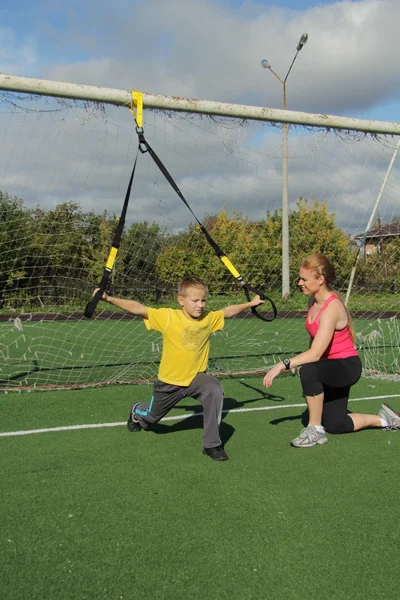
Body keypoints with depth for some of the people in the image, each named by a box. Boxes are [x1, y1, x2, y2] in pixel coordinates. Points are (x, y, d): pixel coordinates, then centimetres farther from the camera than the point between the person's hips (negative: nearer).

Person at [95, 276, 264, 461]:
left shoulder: (210, 318, -8)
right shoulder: (168, 317, -20)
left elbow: (228, 311, 10)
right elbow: (138, 308, -25)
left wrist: (250, 303, 12)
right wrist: (109, 299, -33)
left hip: (196, 377, 2)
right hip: (169, 381, -1)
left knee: (215, 390, -32)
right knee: (151, 417, 22)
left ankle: (211, 444, -18)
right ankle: (137, 411, 63)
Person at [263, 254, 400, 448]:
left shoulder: (332, 308, -28)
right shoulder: (314, 300, -2)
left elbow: (315, 353, -38)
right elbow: (314, 337, 8)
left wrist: (283, 364, -41)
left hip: (347, 366, -9)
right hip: (330, 368, 9)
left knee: (308, 370, -39)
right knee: (335, 426, 14)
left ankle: (315, 430, -21)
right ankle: (383, 419, 35)